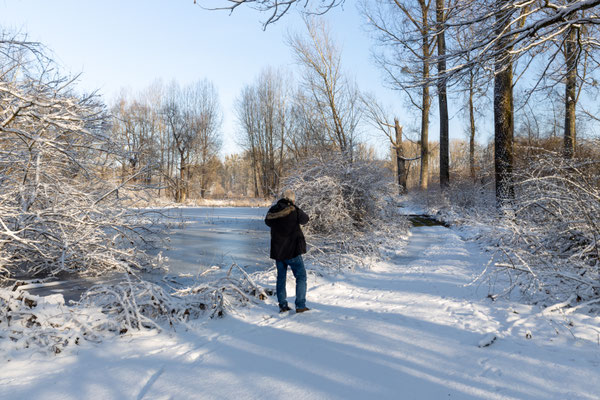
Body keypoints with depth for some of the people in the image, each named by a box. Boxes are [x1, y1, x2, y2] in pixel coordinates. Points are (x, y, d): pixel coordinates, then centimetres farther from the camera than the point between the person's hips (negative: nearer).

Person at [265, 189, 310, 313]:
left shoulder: (272, 210, 0)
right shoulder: (294, 210, -14)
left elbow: (267, 222, 18)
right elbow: (304, 219, 3)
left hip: (277, 251, 5)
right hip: (293, 251, -5)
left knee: (281, 277, 17)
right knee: (301, 277, 6)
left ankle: (282, 305, 17)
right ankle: (300, 305, 3)